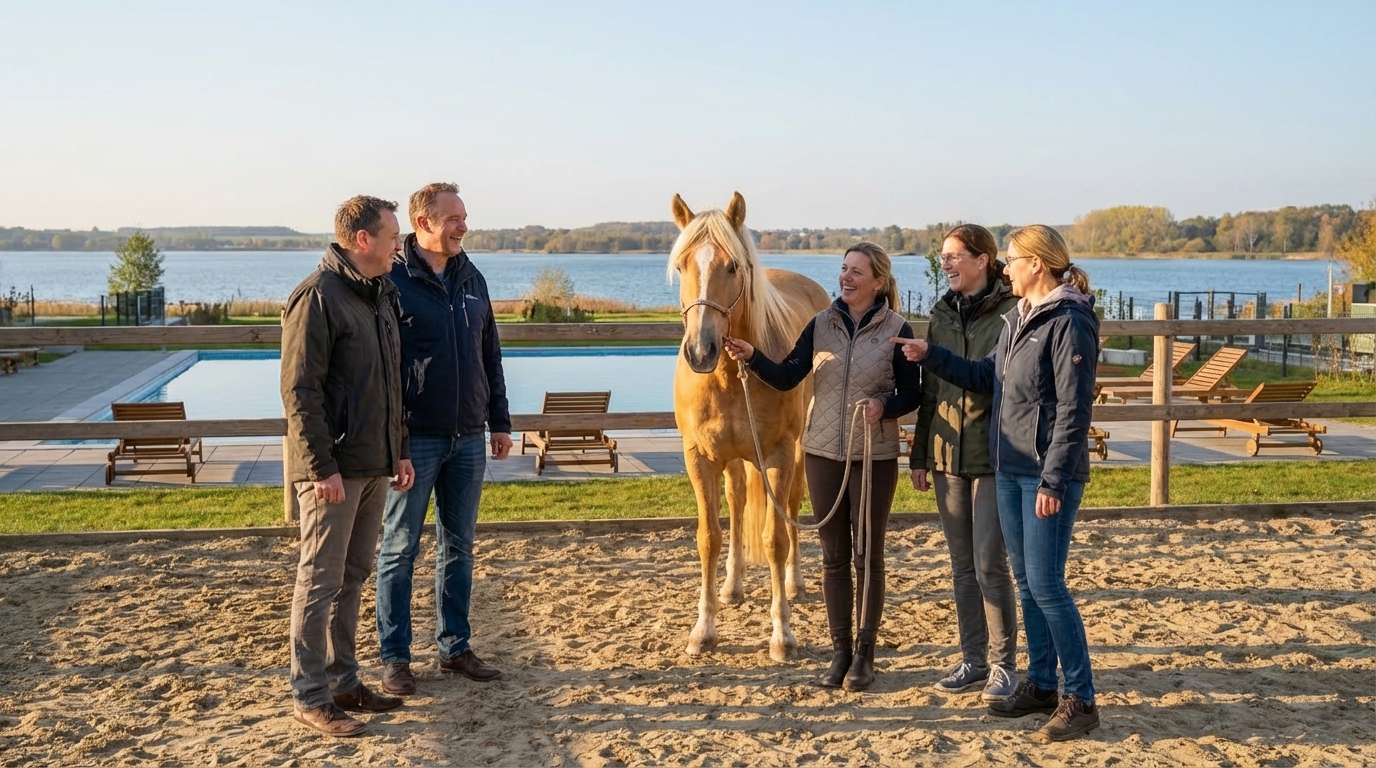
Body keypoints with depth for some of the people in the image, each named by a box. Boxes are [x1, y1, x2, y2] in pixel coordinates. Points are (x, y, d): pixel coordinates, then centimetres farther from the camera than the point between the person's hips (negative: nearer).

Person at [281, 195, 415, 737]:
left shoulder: (382, 295, 13)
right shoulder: (318, 296, -14)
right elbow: (299, 390, -18)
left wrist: (400, 449, 15)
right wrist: (323, 466, -20)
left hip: (374, 467, 9)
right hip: (332, 470, -8)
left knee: (353, 577, 15)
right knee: (320, 582, 0)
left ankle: (343, 680, 26)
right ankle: (311, 697, 9)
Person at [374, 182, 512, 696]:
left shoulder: (472, 280, 10)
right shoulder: (393, 281, -9)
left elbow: (490, 356, 15)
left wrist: (500, 422, 12)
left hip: (468, 439, 6)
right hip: (415, 437, -6)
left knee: (459, 546, 13)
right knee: (400, 548, 4)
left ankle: (455, 647, 24)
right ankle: (395, 658, 13)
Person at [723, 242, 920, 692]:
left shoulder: (896, 331, -5)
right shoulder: (822, 324, 3)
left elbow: (912, 394, -1)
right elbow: (785, 377, -3)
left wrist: (885, 406, -21)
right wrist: (751, 357, -19)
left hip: (875, 457, -3)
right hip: (823, 453, 3)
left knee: (867, 556, 6)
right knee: (834, 556, 10)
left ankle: (864, 654, 18)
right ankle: (840, 651, 21)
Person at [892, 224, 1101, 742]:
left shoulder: (1068, 322, -15)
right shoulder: (1018, 316, 11)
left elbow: (1074, 409, -18)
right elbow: (986, 377, 19)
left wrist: (1053, 481, -21)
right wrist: (930, 356, 14)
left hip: (1048, 474, -9)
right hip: (1009, 470, 9)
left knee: (1046, 586, -6)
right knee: (1025, 582, 13)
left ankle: (1080, 700, 6)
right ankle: (1040, 685, 25)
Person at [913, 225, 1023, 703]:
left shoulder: (1011, 313, -8)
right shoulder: (943, 316, 11)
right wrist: (919, 455, 14)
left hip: (993, 454, -6)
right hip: (946, 453, 6)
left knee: (989, 564, -3)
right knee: (962, 565, 12)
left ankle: (1003, 664, 11)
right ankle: (973, 660, 22)